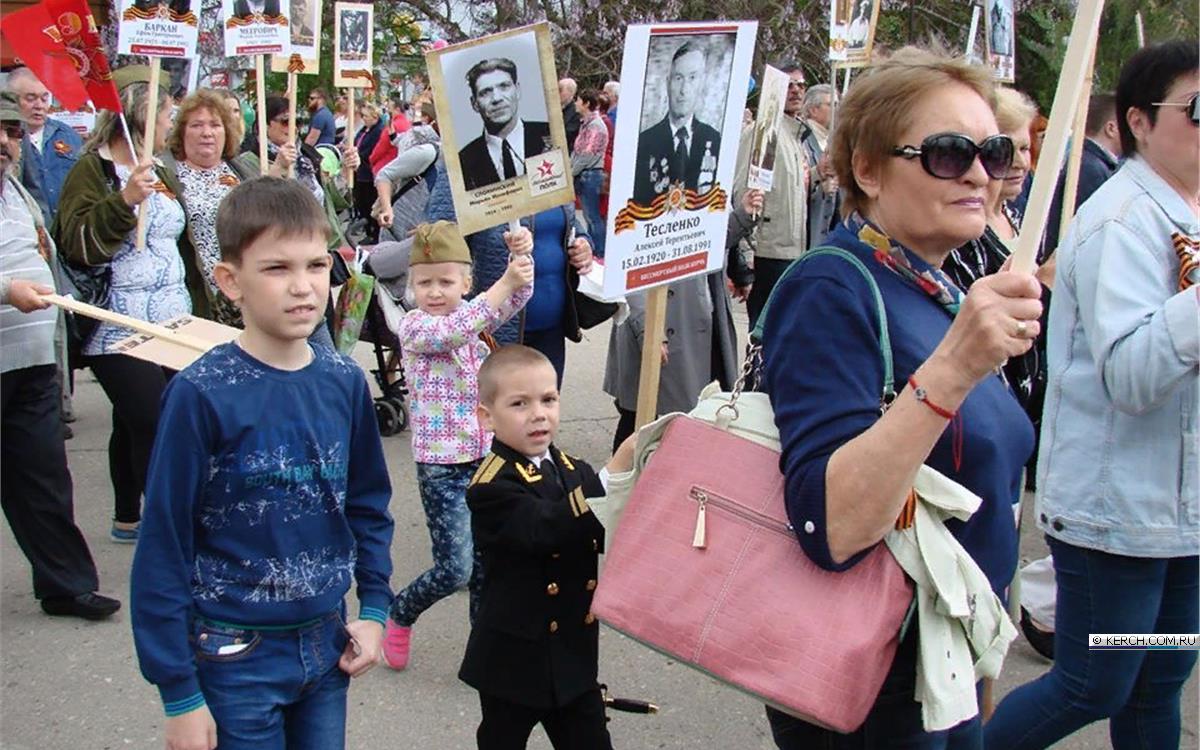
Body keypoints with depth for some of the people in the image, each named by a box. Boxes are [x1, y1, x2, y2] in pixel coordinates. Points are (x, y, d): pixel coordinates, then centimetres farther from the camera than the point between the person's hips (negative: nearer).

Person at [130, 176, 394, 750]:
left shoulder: (344, 381, -2)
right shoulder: (201, 394, -16)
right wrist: (179, 692, -10)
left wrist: (374, 608, 4)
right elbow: (163, 547, -12)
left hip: (326, 643, 5)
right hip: (236, 655, -4)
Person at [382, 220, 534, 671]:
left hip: (486, 456, 6)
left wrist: (521, 255, -29)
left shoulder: (473, 314, 5)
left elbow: (516, 297, -8)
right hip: (442, 466, -5)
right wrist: (505, 282, -37)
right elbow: (451, 331, -30)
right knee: (455, 569, -5)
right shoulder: (414, 327, -11)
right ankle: (399, 614, 22)